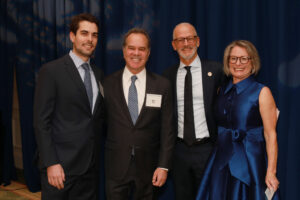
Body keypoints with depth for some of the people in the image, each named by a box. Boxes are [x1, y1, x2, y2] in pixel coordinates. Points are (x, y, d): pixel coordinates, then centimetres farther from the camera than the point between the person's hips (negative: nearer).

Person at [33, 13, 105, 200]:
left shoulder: (98, 74, 11)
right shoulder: (51, 71, -8)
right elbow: (42, 121, -11)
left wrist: (97, 154, 9)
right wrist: (51, 163, -16)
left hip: (90, 165, 5)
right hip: (61, 165, -5)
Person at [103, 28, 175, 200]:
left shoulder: (163, 85, 0)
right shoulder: (108, 84, 1)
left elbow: (167, 129, -1)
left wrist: (163, 166, -5)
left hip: (148, 168, 0)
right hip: (116, 167, 0)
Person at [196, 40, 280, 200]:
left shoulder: (262, 92, -6)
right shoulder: (222, 91, 8)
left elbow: (270, 135, -11)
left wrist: (270, 172, -17)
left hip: (250, 161, -4)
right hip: (222, 162, 4)